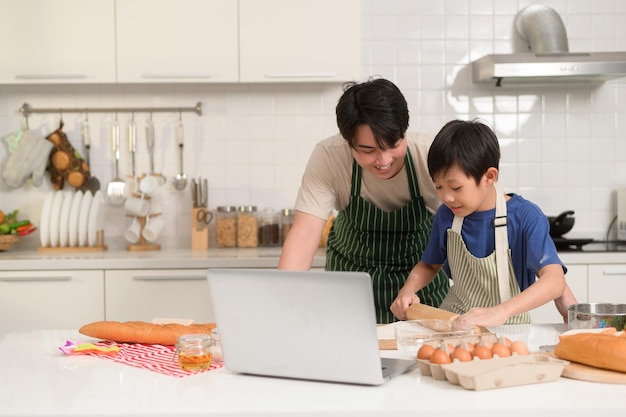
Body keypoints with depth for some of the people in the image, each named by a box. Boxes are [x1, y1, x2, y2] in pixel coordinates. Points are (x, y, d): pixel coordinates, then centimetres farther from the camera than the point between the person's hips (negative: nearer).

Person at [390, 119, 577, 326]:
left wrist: (501, 312, -41)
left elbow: (555, 280, -26)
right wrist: (407, 291, -5)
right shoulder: (446, 215, -1)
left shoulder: (525, 217, -16)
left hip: (508, 330, -2)